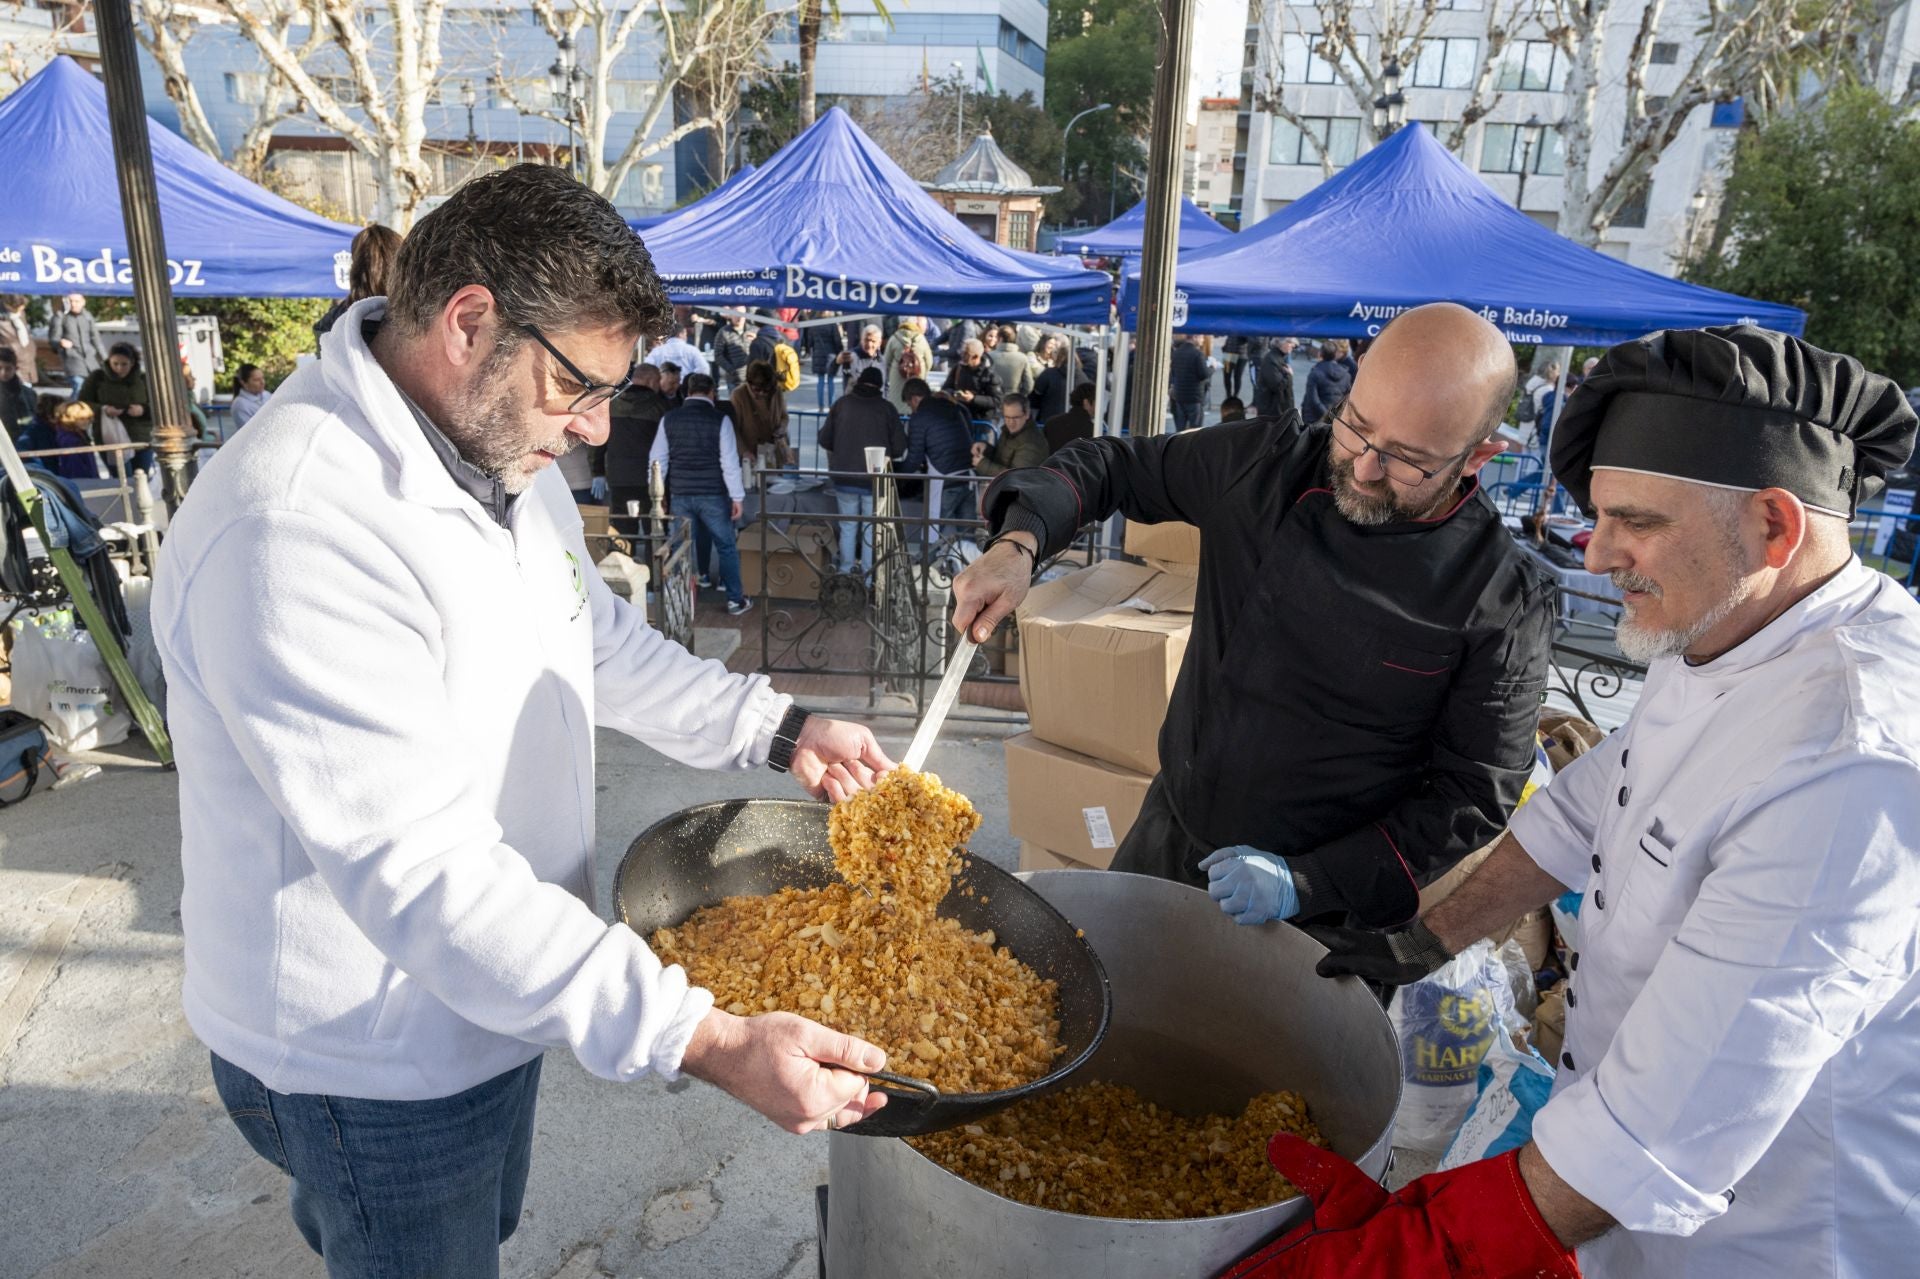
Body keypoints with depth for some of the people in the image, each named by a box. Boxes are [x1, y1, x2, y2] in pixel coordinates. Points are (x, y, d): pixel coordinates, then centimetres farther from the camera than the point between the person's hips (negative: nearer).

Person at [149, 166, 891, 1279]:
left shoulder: (504, 449, -2)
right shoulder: (296, 531, -33)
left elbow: (604, 641, 10)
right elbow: (421, 875, -36)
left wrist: (779, 729, 0)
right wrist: (710, 1043, -39)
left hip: (503, 986, 9)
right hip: (373, 1059, -9)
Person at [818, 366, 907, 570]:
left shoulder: (842, 404, -2)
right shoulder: (886, 408, -6)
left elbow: (824, 440, 1)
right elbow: (899, 448, -5)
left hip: (845, 477, 2)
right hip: (875, 479, -2)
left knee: (848, 526, 12)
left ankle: (845, 573, 16)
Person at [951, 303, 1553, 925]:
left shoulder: (1508, 601, -19)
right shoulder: (1266, 462, -12)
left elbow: (1476, 795, -14)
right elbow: (1112, 466, -1)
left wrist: (1304, 884, -21)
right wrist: (1018, 544, -20)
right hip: (1165, 843, 4)